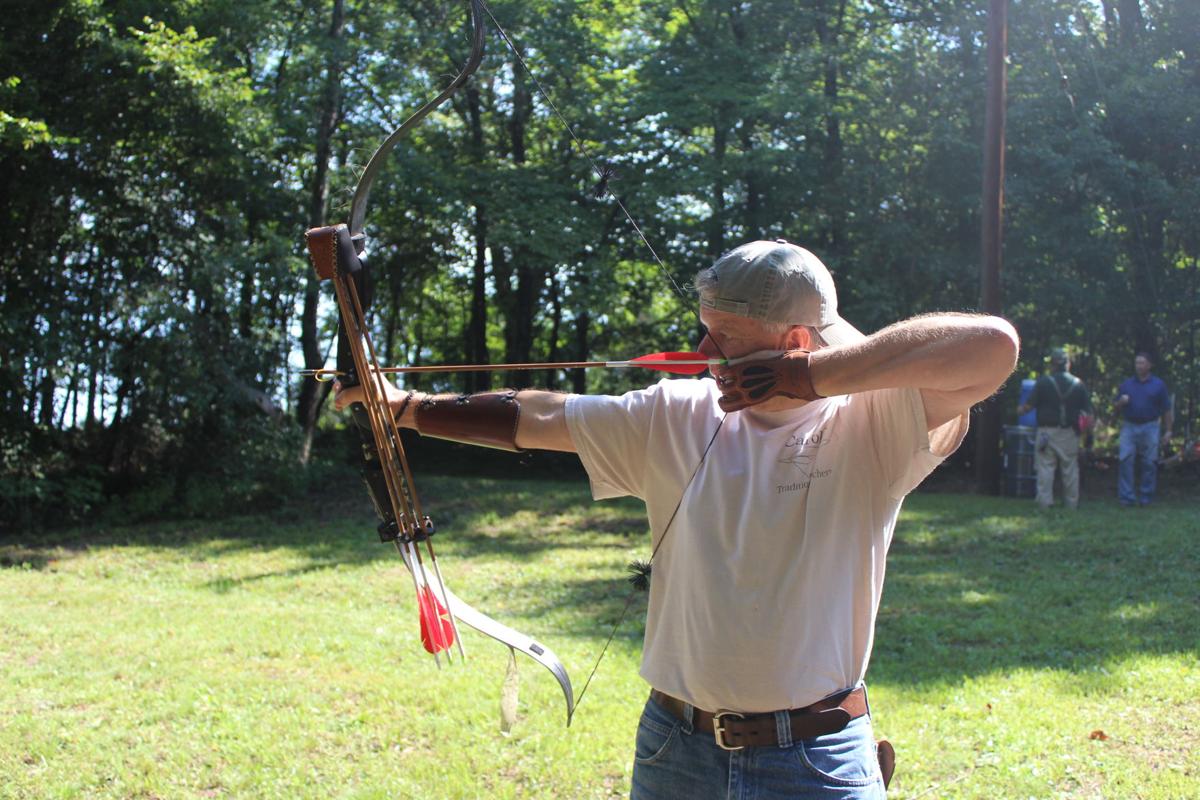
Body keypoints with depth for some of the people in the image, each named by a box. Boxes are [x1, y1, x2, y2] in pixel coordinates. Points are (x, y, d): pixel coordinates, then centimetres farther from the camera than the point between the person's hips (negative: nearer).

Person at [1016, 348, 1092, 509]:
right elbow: (1088, 411, 3)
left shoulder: (1043, 382, -5)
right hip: (1070, 432, 2)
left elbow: (1030, 404, -4)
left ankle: (1045, 502, -2)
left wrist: (1021, 409, 17)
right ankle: (1071, 503, 13)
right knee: (1070, 468, 9)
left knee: (1046, 467, 1)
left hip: (1047, 431, -2)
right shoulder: (1078, 384, 4)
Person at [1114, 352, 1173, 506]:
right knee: (1126, 462, -7)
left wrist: (1168, 431, 1)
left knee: (1149, 463, 2)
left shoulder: (1158, 384, 5)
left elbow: (1166, 410, 6)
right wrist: (1121, 402, -10)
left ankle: (1145, 496, 12)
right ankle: (1126, 497, -4)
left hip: (1150, 428, -1)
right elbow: (1115, 407, 13)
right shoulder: (1127, 384, 10)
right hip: (1129, 427, 1)